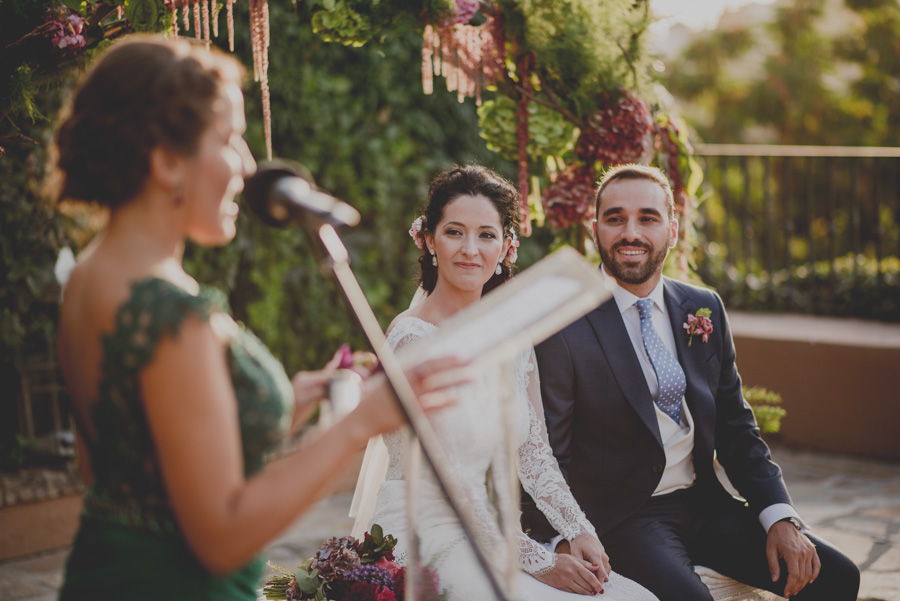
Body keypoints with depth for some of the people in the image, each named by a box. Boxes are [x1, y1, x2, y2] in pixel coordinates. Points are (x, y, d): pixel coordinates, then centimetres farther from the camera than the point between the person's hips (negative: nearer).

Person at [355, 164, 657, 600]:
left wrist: (579, 532, -2)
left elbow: (533, 453, 12)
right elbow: (452, 482, -16)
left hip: (487, 535, 7)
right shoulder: (414, 340, -15)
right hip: (424, 544, -7)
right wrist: (537, 565, -14)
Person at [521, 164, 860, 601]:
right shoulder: (562, 327, -10)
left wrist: (779, 515, -1)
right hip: (621, 513, -6)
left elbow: (735, 426, 12)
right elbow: (546, 456, -10)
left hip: (704, 500, 6)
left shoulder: (705, 309, 8)